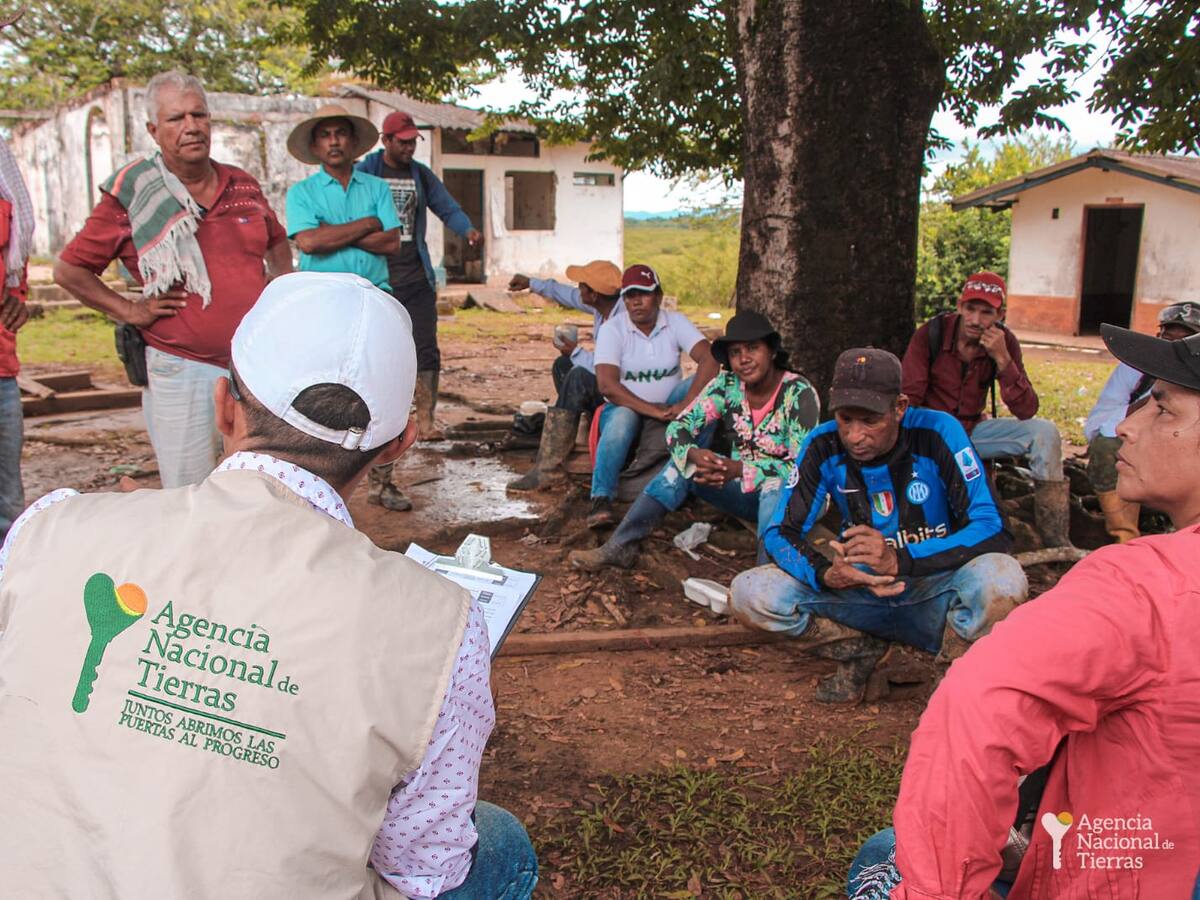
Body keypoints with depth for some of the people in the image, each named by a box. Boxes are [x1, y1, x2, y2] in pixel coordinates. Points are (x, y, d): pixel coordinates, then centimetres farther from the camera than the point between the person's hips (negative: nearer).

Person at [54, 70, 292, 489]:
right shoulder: (131, 198, -3)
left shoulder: (244, 187, 9)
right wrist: (129, 310, -5)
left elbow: (277, 242, 28)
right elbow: (69, 269, 3)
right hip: (181, 372, -3)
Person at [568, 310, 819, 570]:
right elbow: (678, 428, -11)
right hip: (742, 492, 4)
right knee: (683, 465, -17)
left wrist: (738, 469, -36)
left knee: (775, 486, -37)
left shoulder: (798, 393, -18)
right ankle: (620, 546, -22)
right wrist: (694, 455, -34)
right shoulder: (726, 386, -6)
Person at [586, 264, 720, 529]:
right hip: (626, 406, -2)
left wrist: (686, 404, -34)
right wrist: (653, 411, -32)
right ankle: (601, 500, -40)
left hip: (668, 405, 3)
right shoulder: (612, 328, -9)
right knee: (622, 419, -39)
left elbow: (710, 361, -18)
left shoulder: (676, 322, -3)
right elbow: (607, 385, -21)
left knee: (709, 384, -23)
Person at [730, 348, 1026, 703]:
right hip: (861, 590, 2)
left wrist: (900, 561, -37)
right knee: (749, 594, -20)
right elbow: (781, 531, -8)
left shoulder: (937, 434, -18)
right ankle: (859, 650, 0)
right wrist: (825, 574, -31)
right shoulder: (824, 445, -10)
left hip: (933, 593, -2)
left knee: (1003, 578, -36)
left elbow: (993, 531, -22)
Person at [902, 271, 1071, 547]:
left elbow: (1026, 411, -13)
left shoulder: (1004, 342, -7)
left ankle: (1057, 544, -10)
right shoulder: (931, 333, -14)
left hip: (974, 429, 3)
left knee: (1045, 432, -16)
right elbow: (908, 398, -15)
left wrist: (1003, 359, -25)